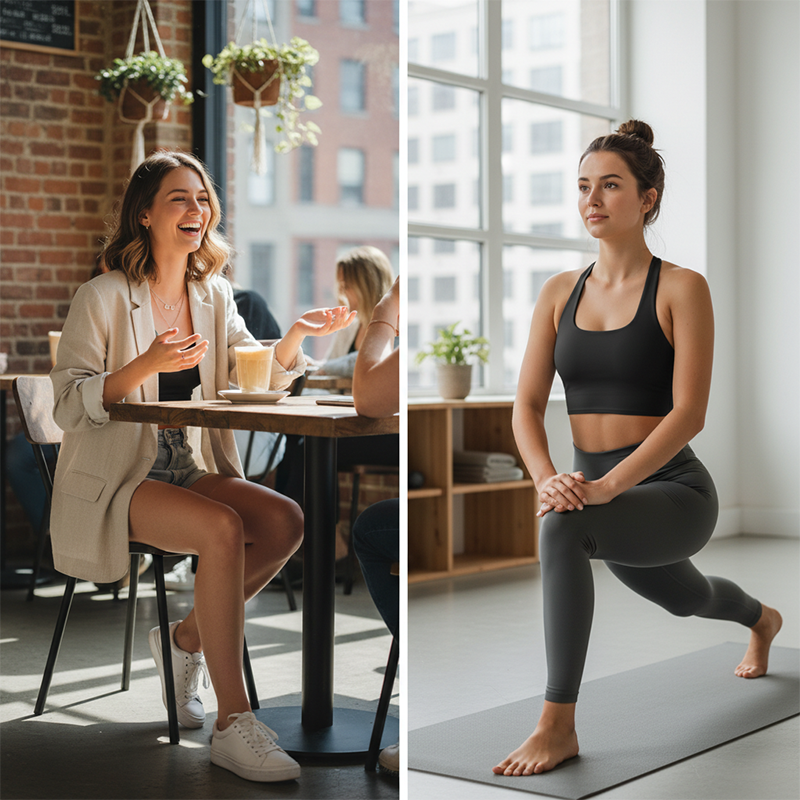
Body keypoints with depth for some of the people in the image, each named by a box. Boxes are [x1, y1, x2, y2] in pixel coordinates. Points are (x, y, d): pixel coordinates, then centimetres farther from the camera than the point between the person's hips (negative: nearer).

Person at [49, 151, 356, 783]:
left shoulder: (214, 294, 10)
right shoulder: (103, 297, -9)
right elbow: (69, 407, -13)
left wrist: (297, 333, -13)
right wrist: (148, 365, -28)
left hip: (186, 467, 6)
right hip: (114, 479, -6)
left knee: (286, 521, -18)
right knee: (223, 527, -31)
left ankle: (188, 638, 4)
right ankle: (232, 724, -25)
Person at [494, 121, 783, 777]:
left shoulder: (681, 288, -12)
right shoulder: (560, 292, 2)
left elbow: (688, 413, -20)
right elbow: (528, 405, -3)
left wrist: (609, 485, -31)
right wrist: (548, 478, -22)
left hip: (673, 490, -6)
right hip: (597, 489, 7)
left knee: (563, 528, -36)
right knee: (684, 598, 32)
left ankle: (559, 723, -25)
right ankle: (762, 619, 70)